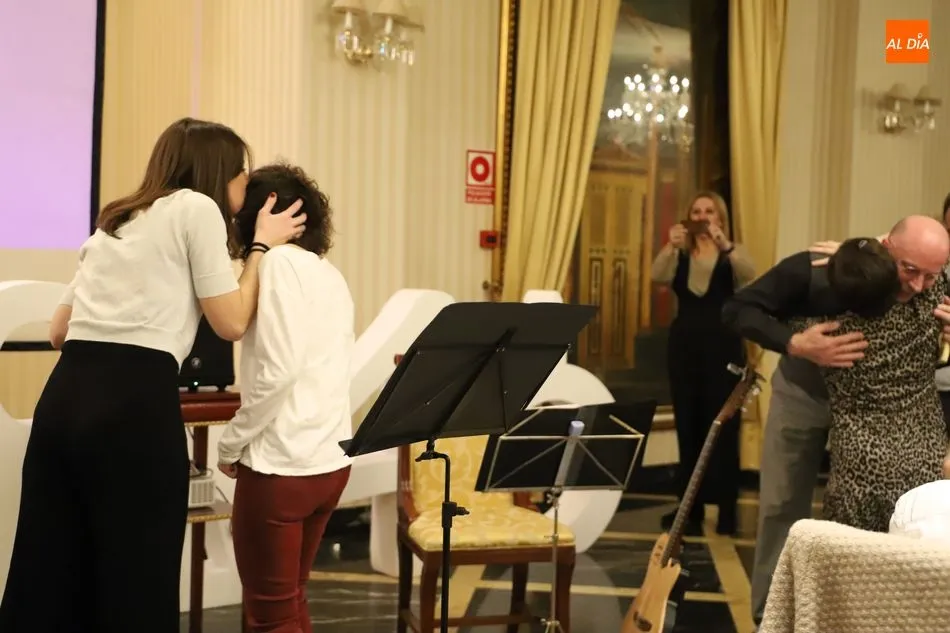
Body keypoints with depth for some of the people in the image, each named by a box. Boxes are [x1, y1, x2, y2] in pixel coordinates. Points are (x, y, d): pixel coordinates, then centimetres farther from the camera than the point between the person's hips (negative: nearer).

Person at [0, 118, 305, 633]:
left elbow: (58, 330, 25)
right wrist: (262, 244, 13)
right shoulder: (197, 208, 3)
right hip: (135, 402, -8)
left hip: (65, 397, 8)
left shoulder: (115, 222, 25)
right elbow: (232, 322, 1)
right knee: (136, 583, 1)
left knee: (49, 580, 9)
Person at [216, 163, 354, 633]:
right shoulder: (331, 274, 15)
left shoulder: (277, 261, -9)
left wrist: (230, 444, -7)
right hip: (331, 460, 8)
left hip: (281, 464, -8)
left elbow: (279, 371, -17)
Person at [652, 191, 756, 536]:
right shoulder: (680, 255, 6)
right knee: (687, 425, 7)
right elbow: (659, 276, -13)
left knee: (723, 425, -4)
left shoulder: (732, 253, 1)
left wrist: (724, 245, -37)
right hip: (684, 345, 3)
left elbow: (749, 275, -21)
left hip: (723, 346, -3)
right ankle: (690, 505, 16)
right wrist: (669, 247, -32)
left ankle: (727, 508, 3)